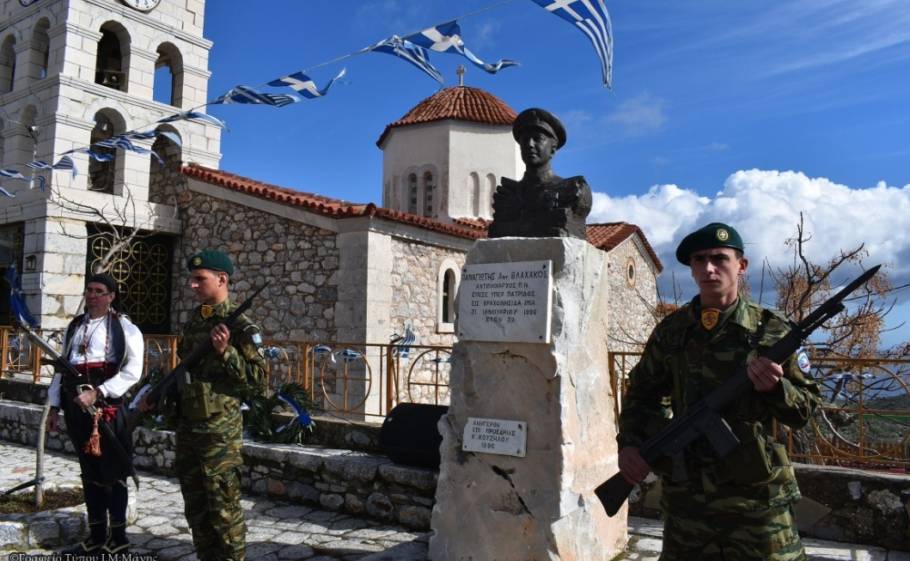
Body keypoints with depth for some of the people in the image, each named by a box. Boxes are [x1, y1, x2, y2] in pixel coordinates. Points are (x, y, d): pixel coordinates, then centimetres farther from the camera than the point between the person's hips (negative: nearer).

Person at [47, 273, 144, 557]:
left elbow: (132, 371, -12)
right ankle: (96, 536, 24)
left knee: (112, 472, -1)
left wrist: (97, 392, -20)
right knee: (89, 471, 13)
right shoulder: (74, 326, 15)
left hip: (106, 404, -6)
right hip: (75, 403, 6)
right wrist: (54, 406, 14)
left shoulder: (124, 327, -4)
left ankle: (118, 539, 10)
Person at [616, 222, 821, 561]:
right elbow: (641, 394, 12)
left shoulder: (772, 330, -3)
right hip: (685, 494, 2)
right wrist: (629, 443, -2)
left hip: (757, 494, -2)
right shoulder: (671, 331, 2)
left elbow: (805, 410, 2)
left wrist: (775, 387, -18)